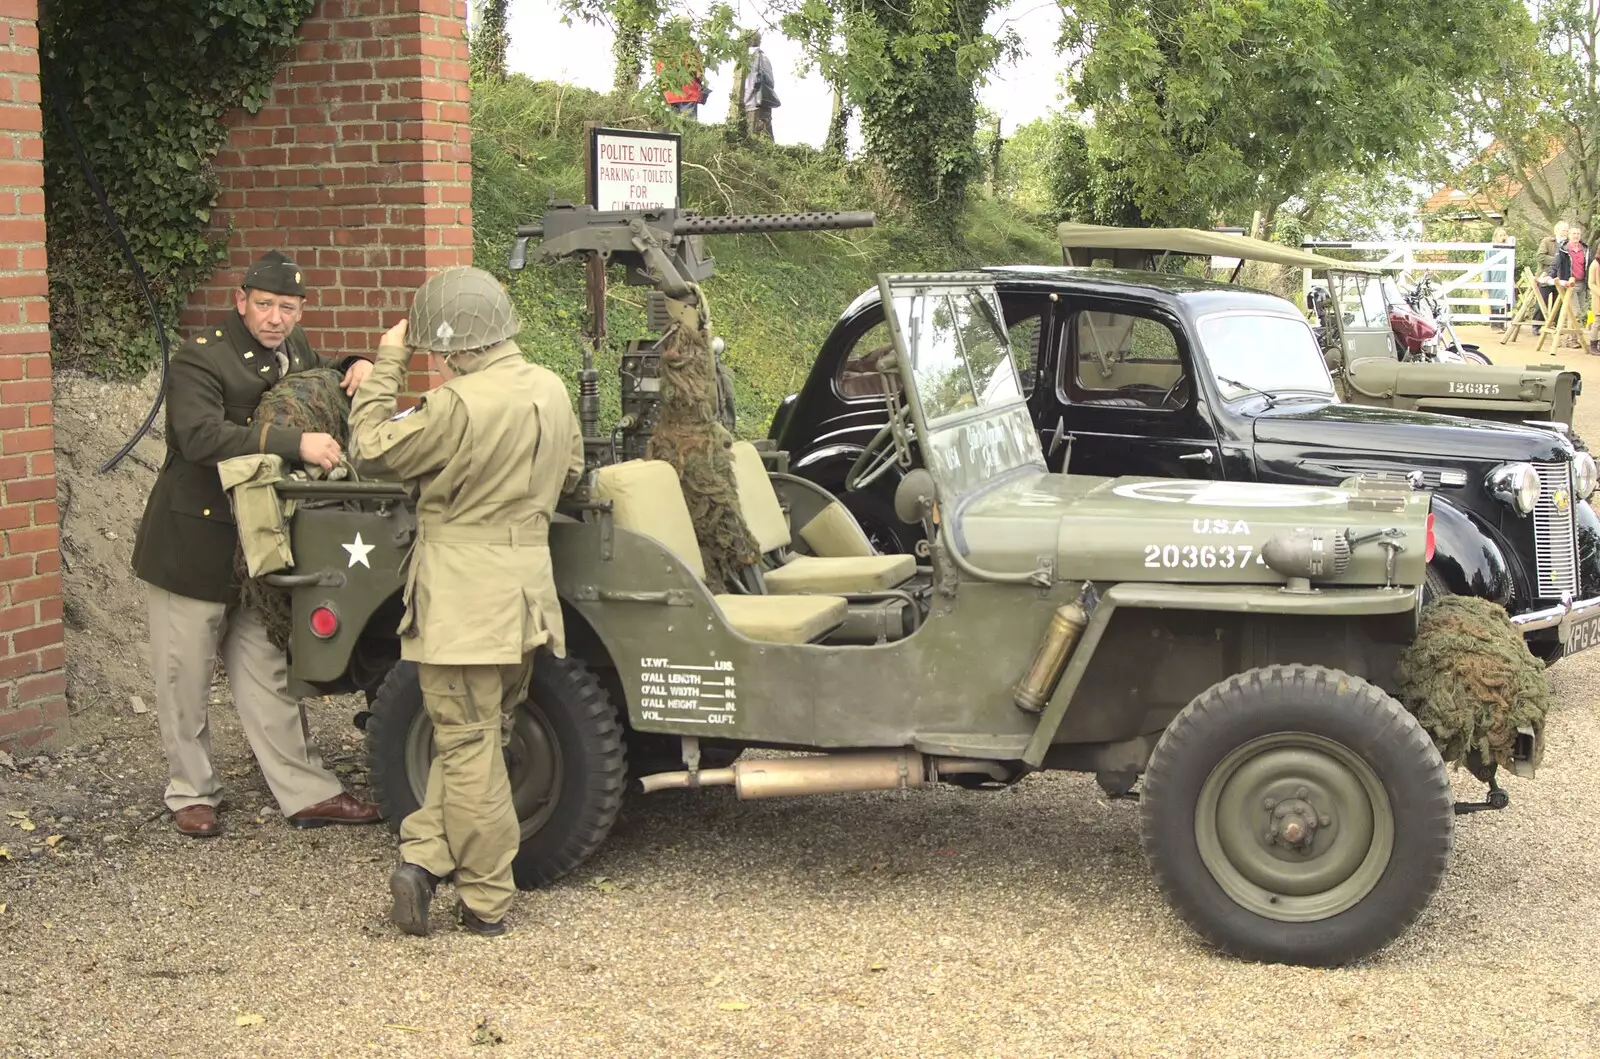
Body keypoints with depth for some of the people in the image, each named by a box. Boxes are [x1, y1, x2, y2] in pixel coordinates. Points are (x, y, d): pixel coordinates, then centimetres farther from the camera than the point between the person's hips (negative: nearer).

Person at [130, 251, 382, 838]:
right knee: (186, 679, 4)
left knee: (267, 674, 10)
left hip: (259, 542, 6)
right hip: (192, 542, -6)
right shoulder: (199, 360, -16)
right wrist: (296, 443, -37)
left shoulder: (292, 349, 8)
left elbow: (322, 377, 27)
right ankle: (191, 792, 18)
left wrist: (358, 367, 1)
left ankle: (308, 792, 11)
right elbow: (201, 435, -31)